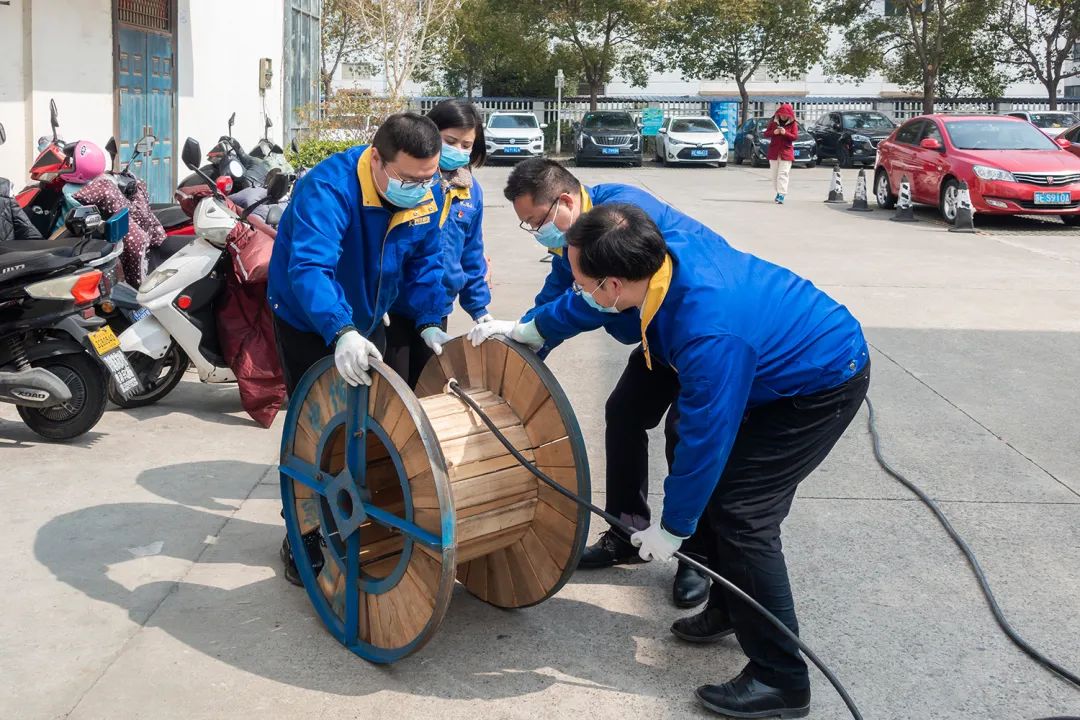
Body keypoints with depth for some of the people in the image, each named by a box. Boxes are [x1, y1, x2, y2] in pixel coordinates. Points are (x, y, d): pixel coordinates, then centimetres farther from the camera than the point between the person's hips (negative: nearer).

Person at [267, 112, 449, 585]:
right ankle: (303, 538, 14)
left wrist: (429, 323, -15)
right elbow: (309, 268, -48)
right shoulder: (328, 188, -35)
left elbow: (423, 264, -2)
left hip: (366, 320, 6)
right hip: (307, 321, -6)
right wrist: (341, 332, -62)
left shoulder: (428, 195, -14)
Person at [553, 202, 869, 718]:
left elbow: (705, 439, -27)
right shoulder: (666, 251, -15)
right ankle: (728, 609, 32)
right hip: (782, 364, 9)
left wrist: (673, 528, -14)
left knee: (740, 515, -13)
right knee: (714, 489, 13)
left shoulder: (709, 334, -39)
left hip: (824, 385, -9)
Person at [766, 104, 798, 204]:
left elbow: (795, 137, -7)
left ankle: (781, 195, -18)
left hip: (786, 152, -4)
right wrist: (774, 132, -14)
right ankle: (779, 192, 24)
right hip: (774, 151, 4)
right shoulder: (773, 122, 7)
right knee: (775, 174, 9)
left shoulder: (793, 124, 0)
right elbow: (766, 134, 6)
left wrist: (785, 133, -23)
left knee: (783, 174, -12)